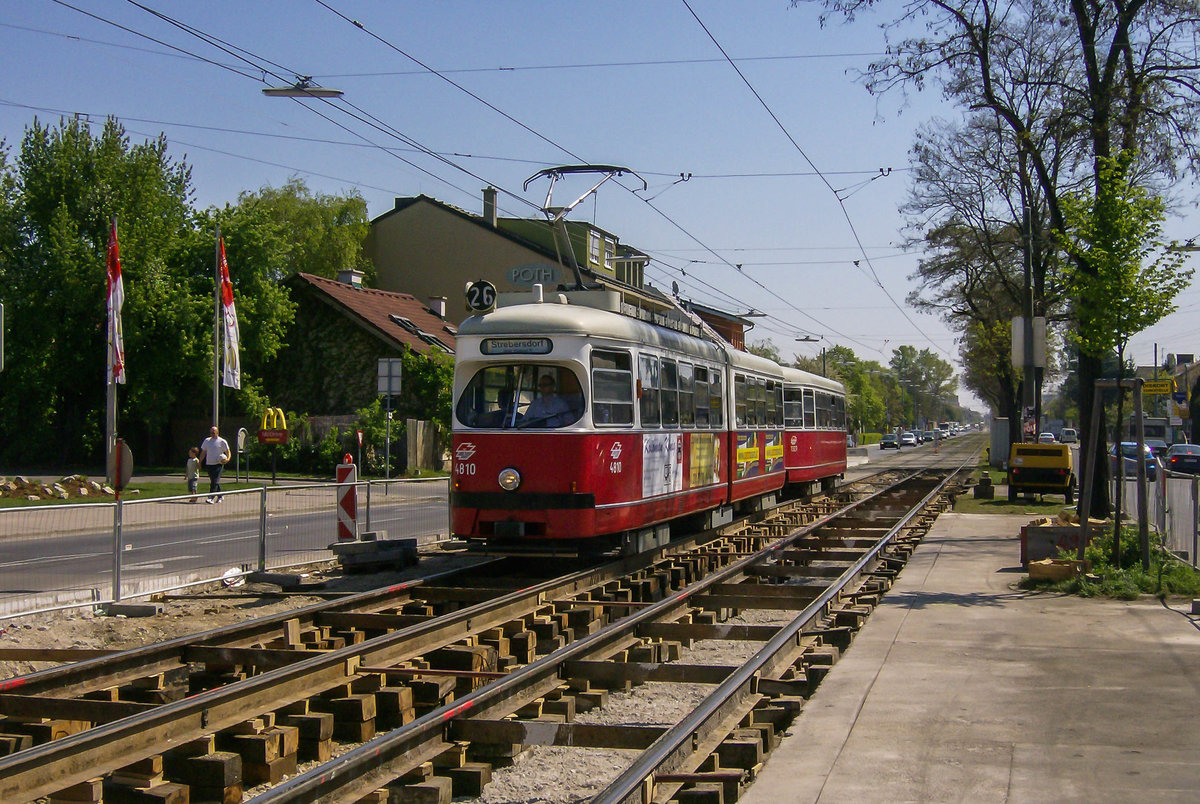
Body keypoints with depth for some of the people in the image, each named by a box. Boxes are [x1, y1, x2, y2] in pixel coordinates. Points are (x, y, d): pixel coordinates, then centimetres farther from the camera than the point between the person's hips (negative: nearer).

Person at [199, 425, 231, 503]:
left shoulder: (222, 441, -2)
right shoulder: (207, 440, 12)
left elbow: (227, 451, 1)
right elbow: (203, 452, 19)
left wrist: (228, 459, -18)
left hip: (218, 464, -5)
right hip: (209, 464, 5)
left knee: (215, 481, -14)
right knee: (213, 481, 11)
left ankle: (211, 498, -20)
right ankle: (220, 496, 25)